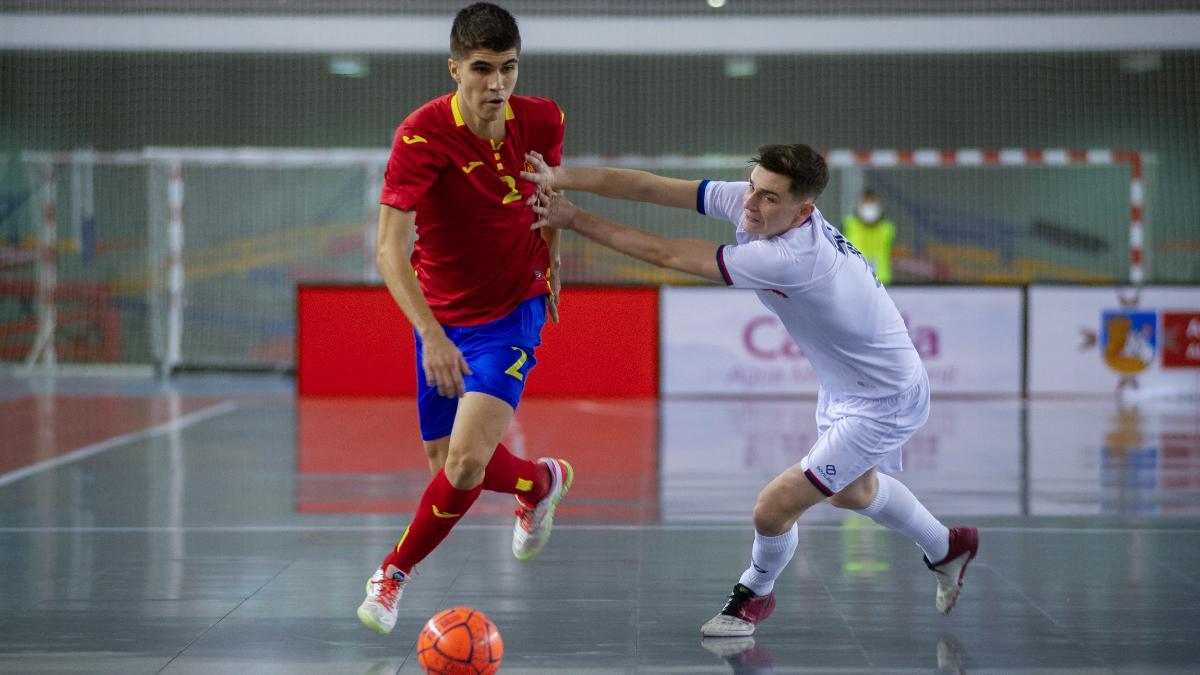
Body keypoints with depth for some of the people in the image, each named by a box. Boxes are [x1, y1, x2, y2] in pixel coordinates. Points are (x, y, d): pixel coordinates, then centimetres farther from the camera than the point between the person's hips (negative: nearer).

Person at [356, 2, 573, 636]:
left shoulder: (541, 121, -12)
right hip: (442, 320, 0)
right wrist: (431, 335, -41)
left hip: (513, 313, 0)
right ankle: (542, 480, 44)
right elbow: (389, 250, -30)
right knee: (445, 463, 11)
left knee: (465, 463, -17)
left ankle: (395, 571, 8)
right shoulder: (421, 136, -23)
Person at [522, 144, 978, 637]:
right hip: (841, 387, 10)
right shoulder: (745, 201, -15)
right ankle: (947, 549, 58)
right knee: (852, 492, 32)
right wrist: (560, 178, -32)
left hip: (882, 404, -10)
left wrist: (574, 220, -29)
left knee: (773, 509, -11)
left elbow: (665, 255, -35)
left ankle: (754, 595, 21)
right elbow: (650, 188, -19)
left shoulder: (789, 258, -38)